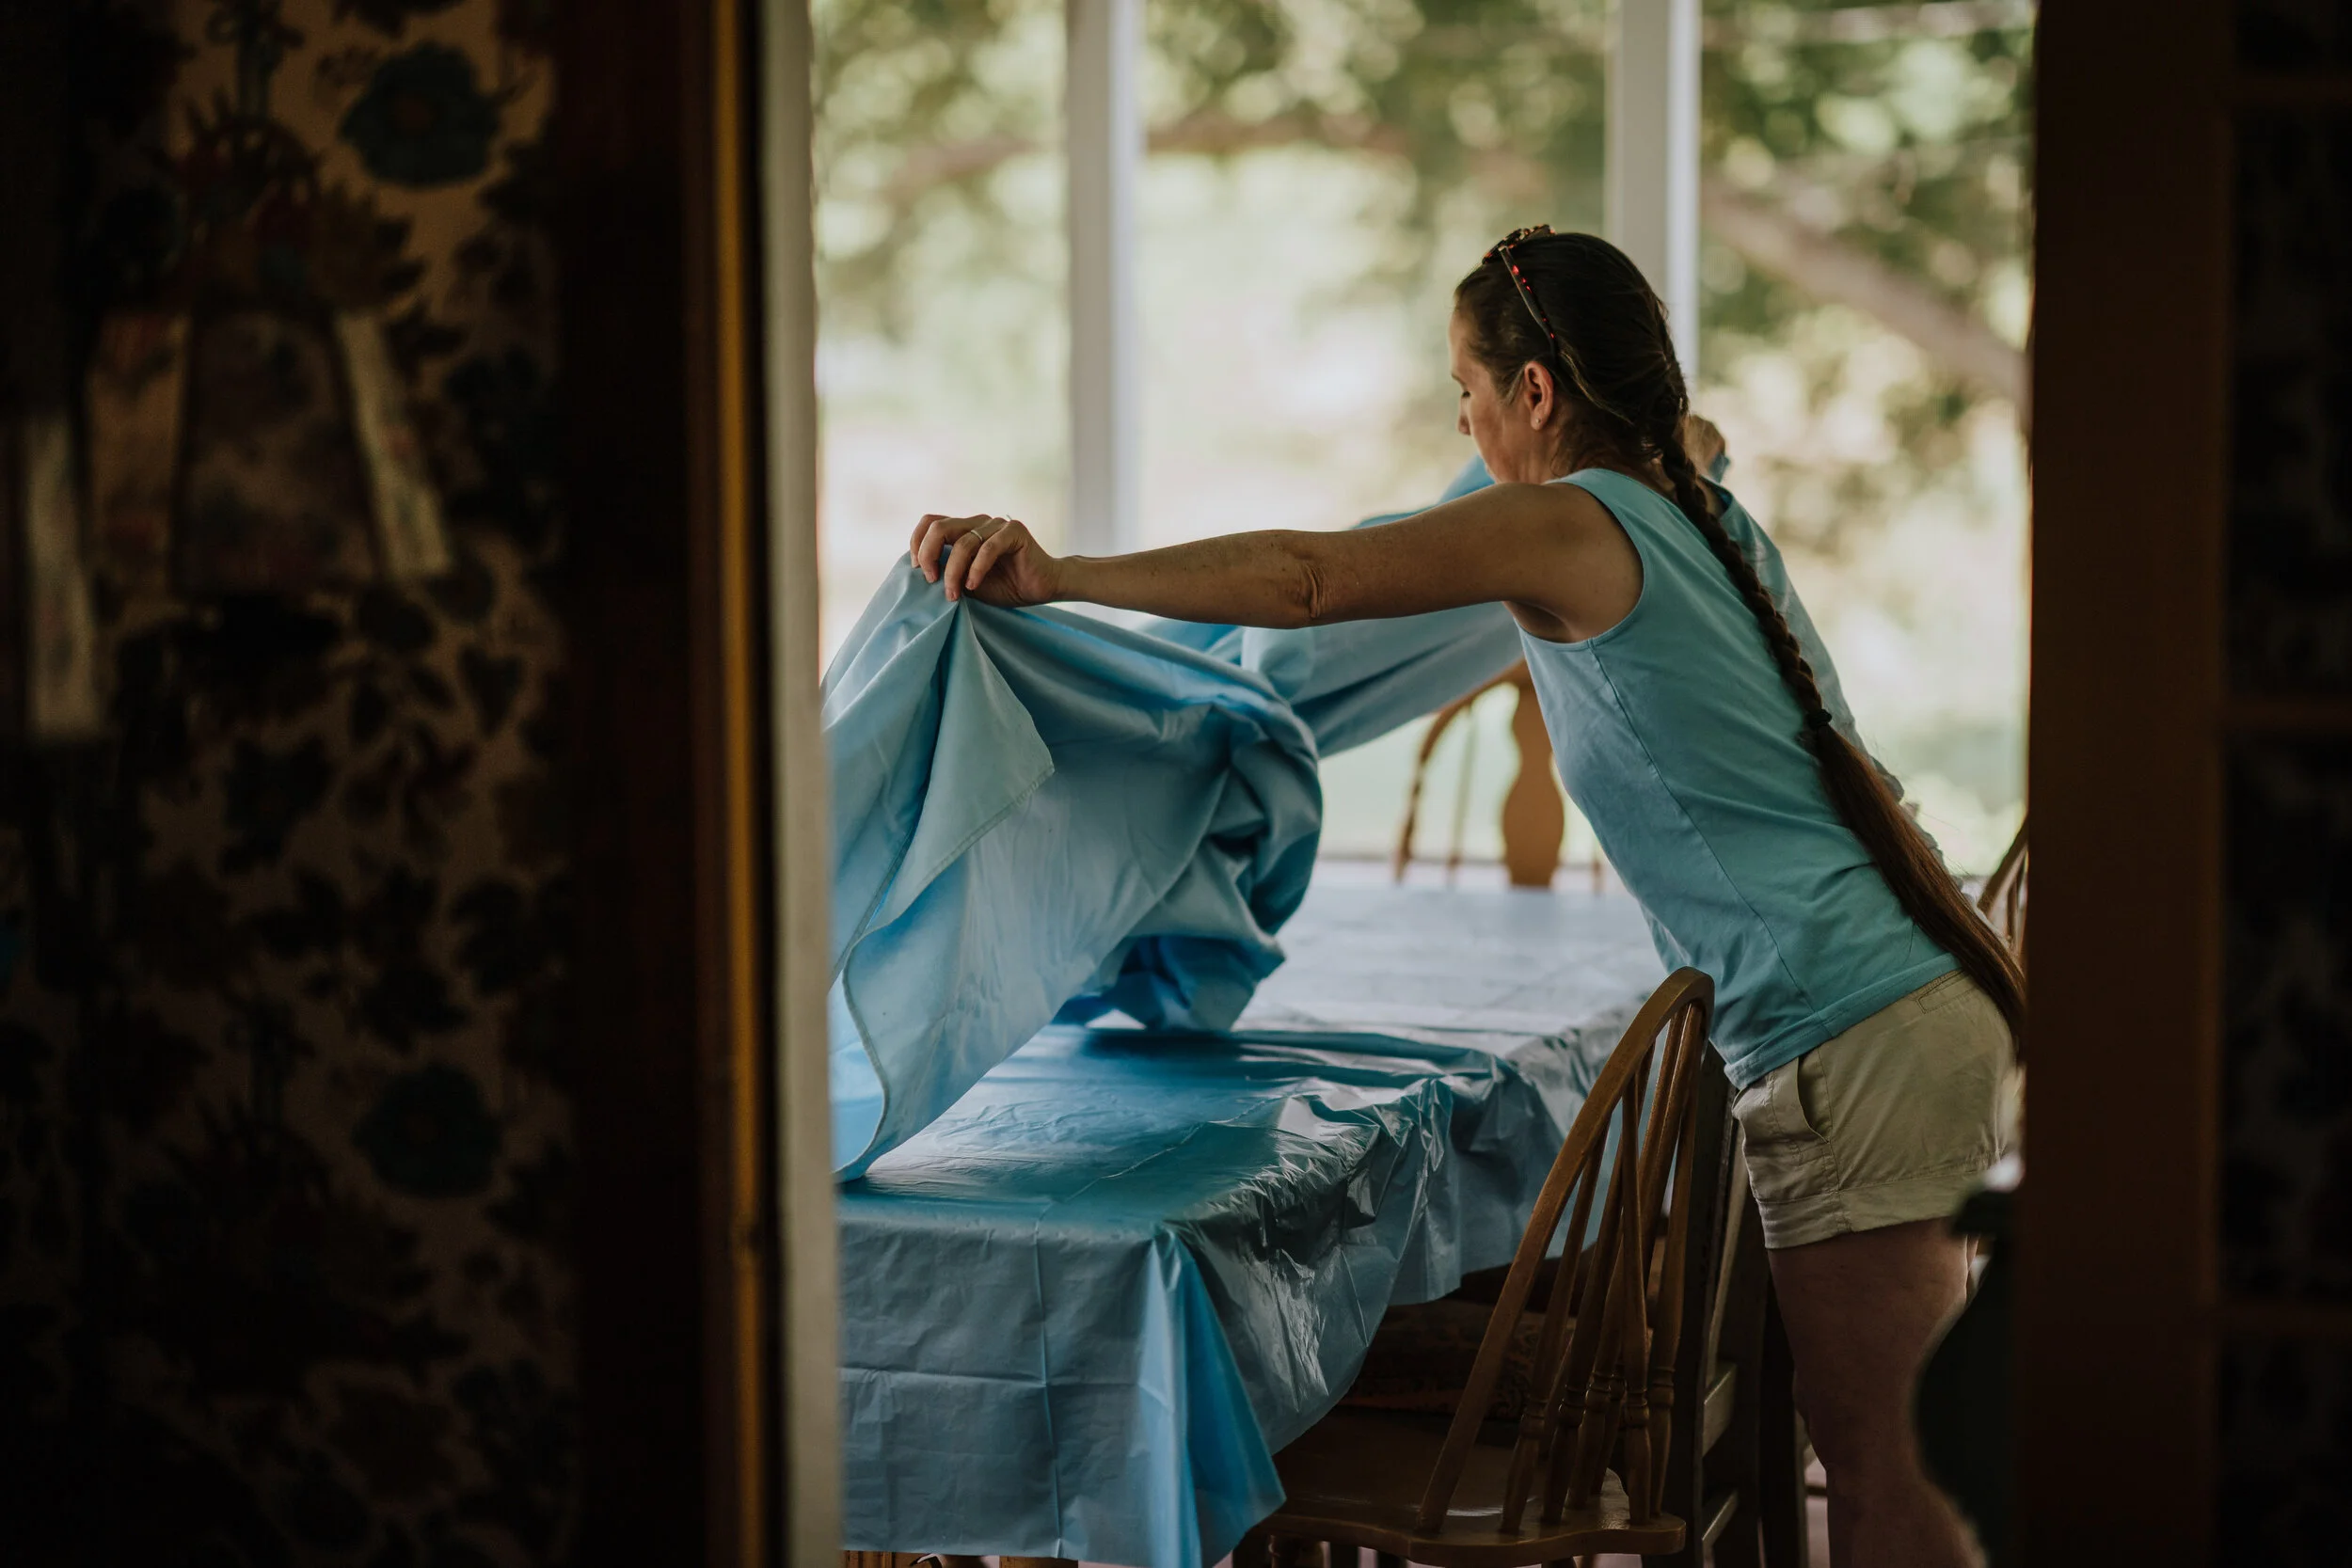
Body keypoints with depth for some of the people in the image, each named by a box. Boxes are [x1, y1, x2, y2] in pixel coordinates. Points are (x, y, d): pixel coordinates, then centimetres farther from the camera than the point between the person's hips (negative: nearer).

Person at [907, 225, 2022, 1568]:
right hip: (1939, 1003, 10)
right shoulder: (1701, 515, 16)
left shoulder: (1569, 527, -11)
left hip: (1852, 1042, -10)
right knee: (1888, 1438, 18)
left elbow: (1314, 578, -26)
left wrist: (1058, 577, -30)